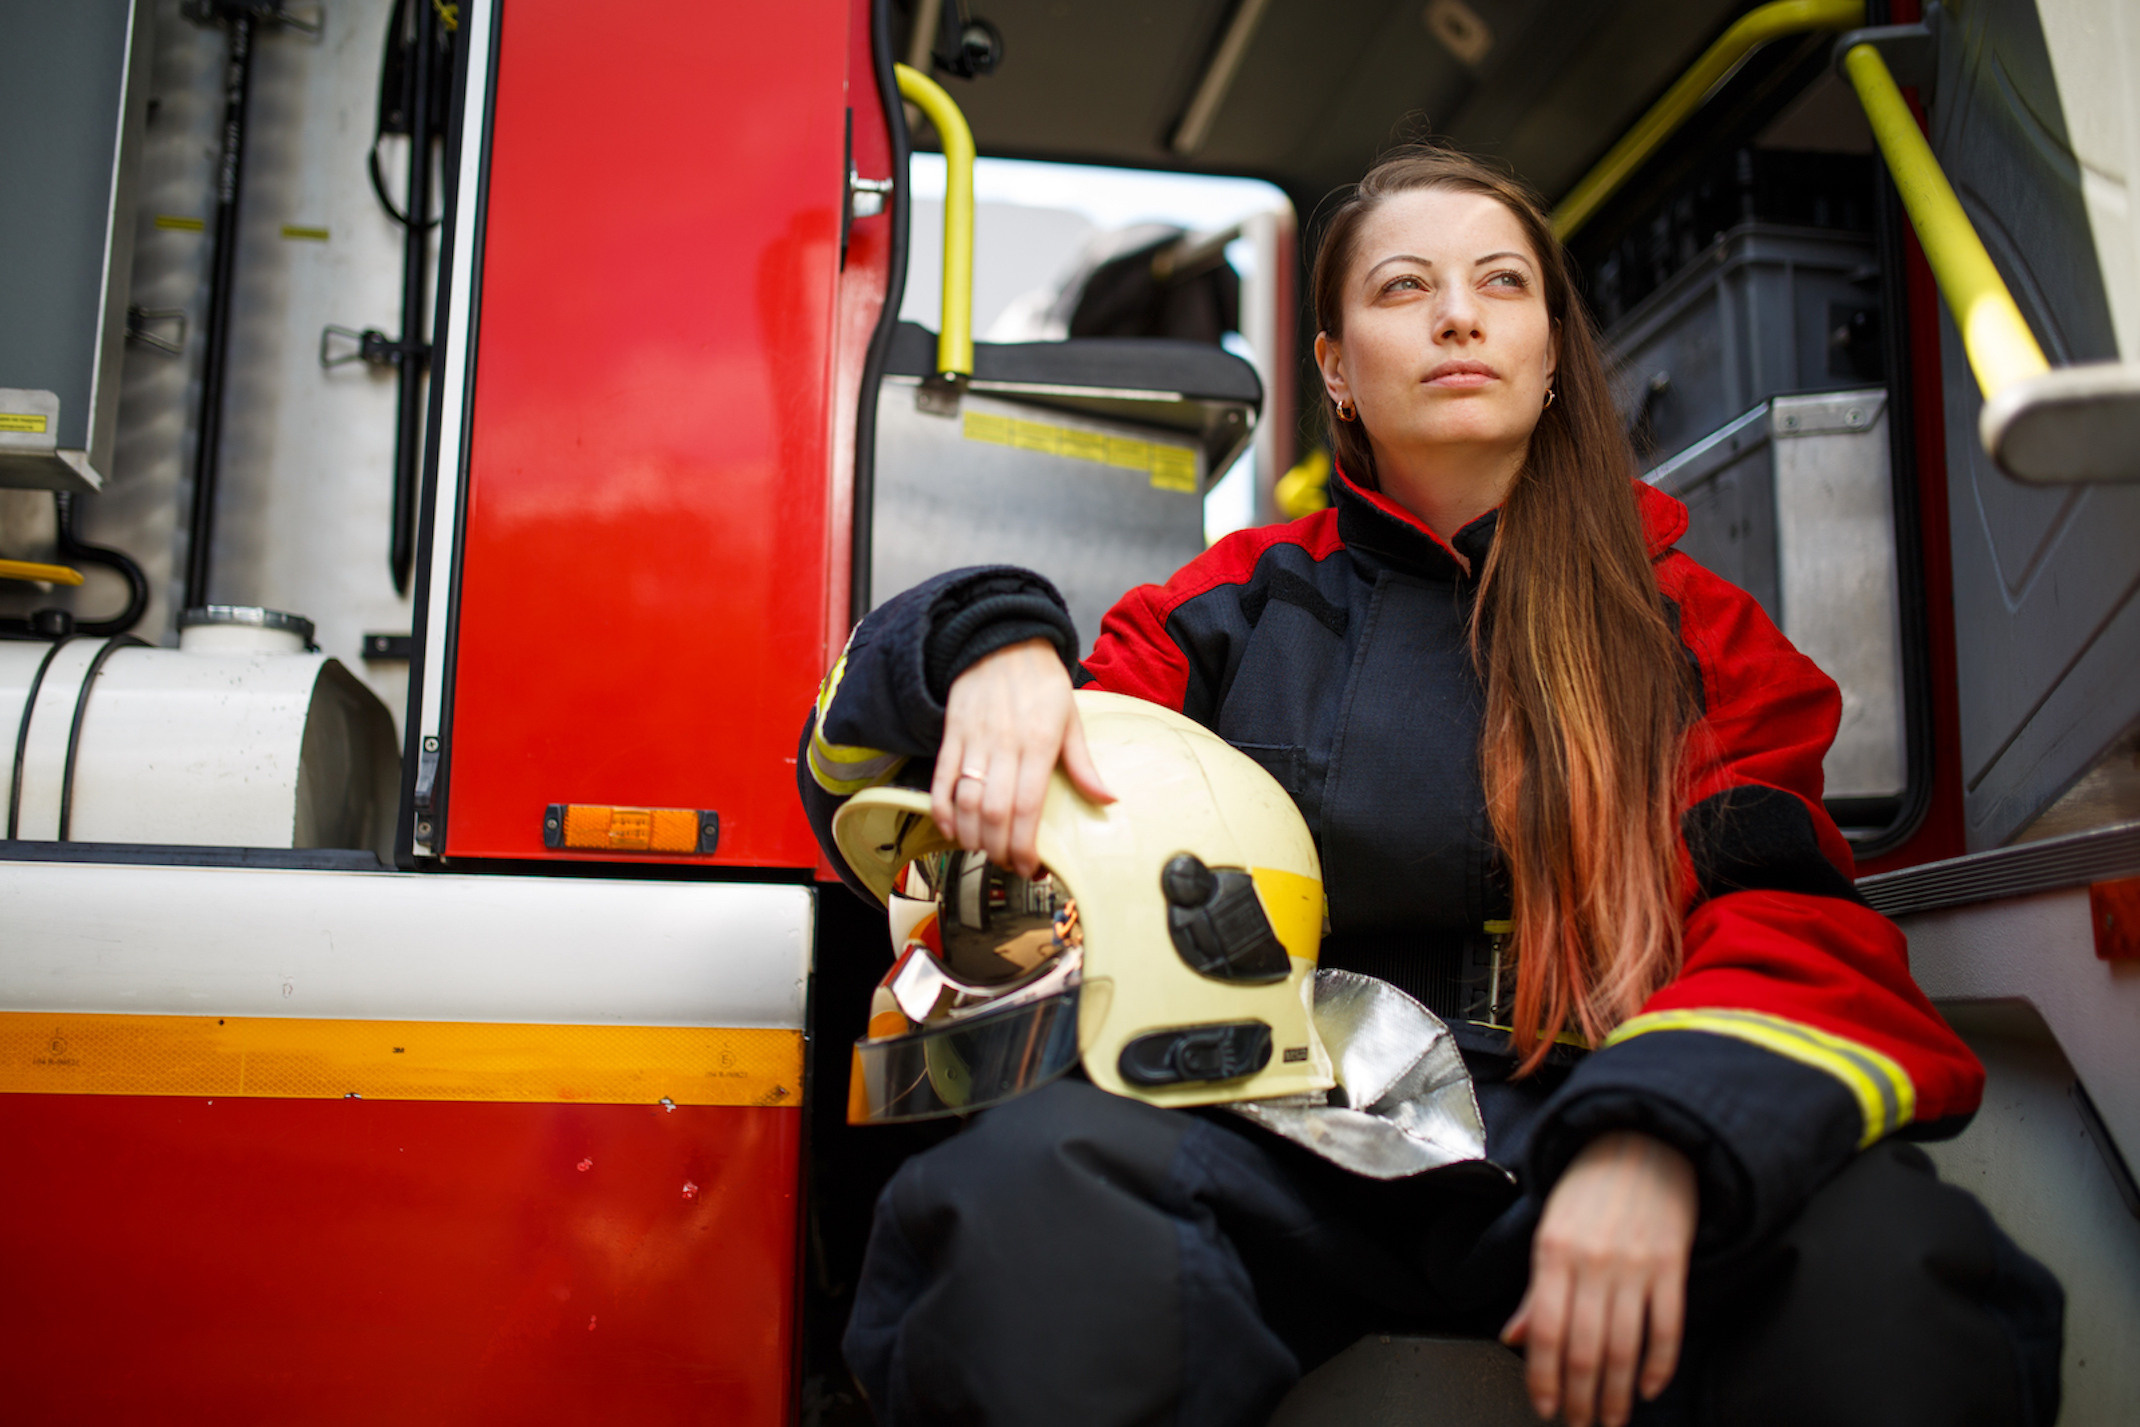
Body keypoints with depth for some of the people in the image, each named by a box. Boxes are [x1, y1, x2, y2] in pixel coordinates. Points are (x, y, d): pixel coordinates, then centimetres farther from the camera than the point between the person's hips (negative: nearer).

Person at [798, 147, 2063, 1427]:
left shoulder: (1697, 629, 15)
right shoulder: (1239, 609, 15)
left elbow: (1796, 925, 1)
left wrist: (1657, 1141, -21)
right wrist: (993, 649, -12)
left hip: (1580, 1125, 1)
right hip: (1286, 1139, 0)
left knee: (1881, 1257, -32)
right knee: (1032, 1193, -34)